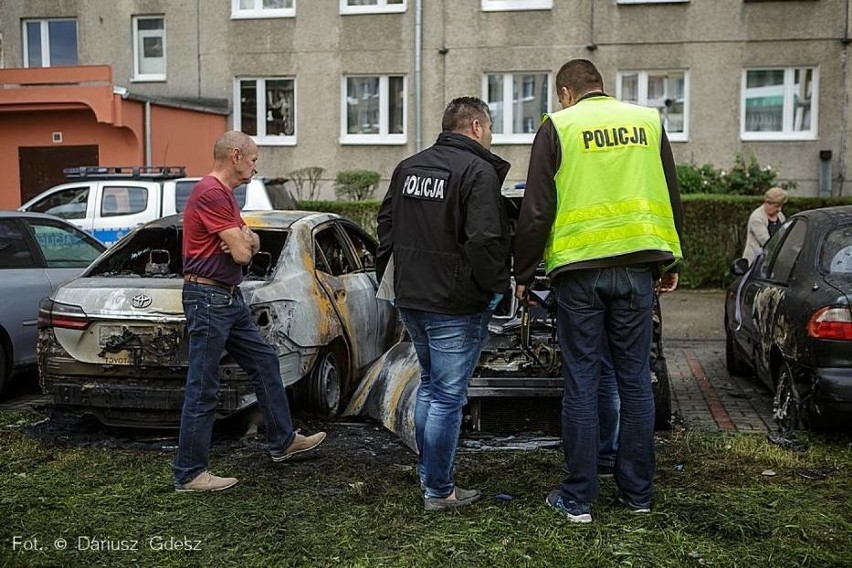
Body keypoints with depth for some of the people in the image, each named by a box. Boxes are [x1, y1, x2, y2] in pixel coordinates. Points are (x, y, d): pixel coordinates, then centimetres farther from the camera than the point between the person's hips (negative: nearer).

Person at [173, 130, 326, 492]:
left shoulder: (225, 193, 16)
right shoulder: (210, 193, -18)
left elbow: (249, 243, 15)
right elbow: (241, 253, -20)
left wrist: (246, 241, -9)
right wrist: (244, 244, 4)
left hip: (230, 299, 11)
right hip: (208, 298, -11)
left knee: (265, 363, 18)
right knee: (203, 388, -3)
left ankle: (283, 441, 32)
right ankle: (189, 474, 7)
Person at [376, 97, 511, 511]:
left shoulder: (408, 167, 11)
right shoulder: (478, 171, -14)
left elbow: (386, 223, 16)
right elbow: (484, 240, -23)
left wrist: (390, 272, 21)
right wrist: (495, 287, -11)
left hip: (410, 298, 8)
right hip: (455, 305, -8)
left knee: (429, 384, 23)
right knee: (448, 396, 2)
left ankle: (427, 472, 33)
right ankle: (438, 490, 12)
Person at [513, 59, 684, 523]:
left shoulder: (558, 126, 0)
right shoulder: (648, 121, 11)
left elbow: (536, 212, -3)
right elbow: (671, 198, 14)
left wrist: (523, 273, 6)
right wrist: (670, 262, 22)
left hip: (579, 268, -3)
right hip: (637, 266, 3)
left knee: (581, 382, 3)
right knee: (635, 379, 10)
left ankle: (578, 498, 9)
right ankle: (637, 492, 19)